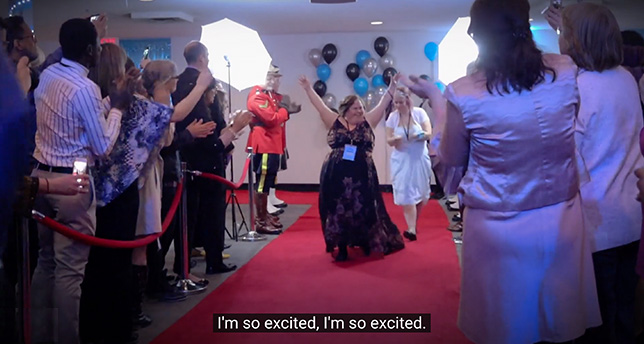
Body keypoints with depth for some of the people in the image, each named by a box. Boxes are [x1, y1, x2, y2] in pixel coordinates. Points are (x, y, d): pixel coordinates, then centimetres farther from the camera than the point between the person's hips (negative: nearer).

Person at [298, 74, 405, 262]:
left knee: (363, 209, 5)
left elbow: (382, 105, 5)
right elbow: (320, 105, 4)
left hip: (362, 175, 0)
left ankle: (366, 243, 24)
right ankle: (342, 248, 15)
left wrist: (391, 88, 0)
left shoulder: (367, 122, 6)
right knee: (338, 210, 4)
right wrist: (308, 89, 0)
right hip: (336, 175, 0)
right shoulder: (335, 122, 5)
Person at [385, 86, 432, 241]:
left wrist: (419, 136, -29)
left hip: (419, 158, 0)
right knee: (405, 193, -8)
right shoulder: (393, 116, -2)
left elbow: (429, 133, -9)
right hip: (401, 159, 0)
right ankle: (411, 229, -9)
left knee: (419, 191, 12)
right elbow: (389, 140, 0)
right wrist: (394, 139, -23)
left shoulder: (419, 112, -6)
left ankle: (414, 224, 34)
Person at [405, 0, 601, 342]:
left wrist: (436, 99, 7)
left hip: (499, 230, -2)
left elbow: (451, 160, -3)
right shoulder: (566, 72, -10)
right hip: (562, 222, 3)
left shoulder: (463, 94, -19)